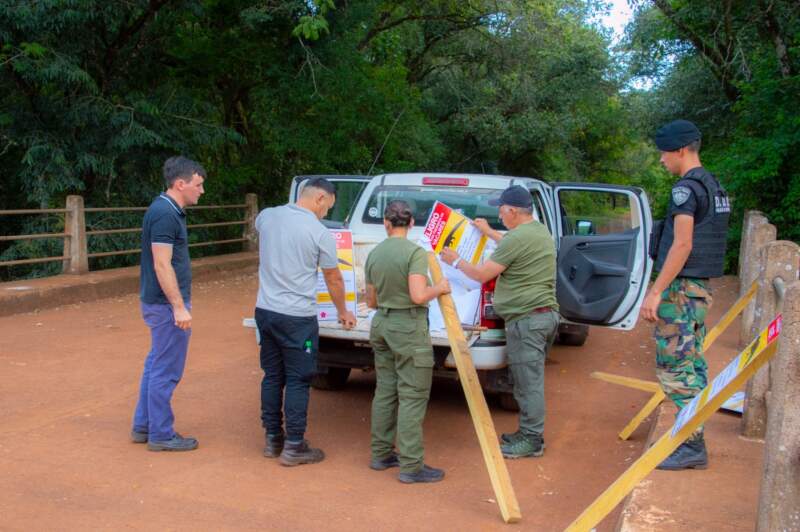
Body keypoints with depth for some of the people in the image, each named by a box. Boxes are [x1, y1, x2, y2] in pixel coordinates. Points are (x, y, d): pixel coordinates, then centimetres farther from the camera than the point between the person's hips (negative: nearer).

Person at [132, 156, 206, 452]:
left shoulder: (168, 211, 12)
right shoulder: (165, 215, -19)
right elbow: (162, 265, -23)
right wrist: (179, 307, -23)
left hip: (158, 302, 10)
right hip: (167, 304, -10)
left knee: (156, 366, 17)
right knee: (166, 371, -1)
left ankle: (143, 426, 27)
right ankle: (161, 435, 9)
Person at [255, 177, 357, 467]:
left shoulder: (267, 216, 2)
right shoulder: (320, 233, -12)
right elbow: (334, 279, 0)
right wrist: (343, 312, 16)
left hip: (265, 310, 6)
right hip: (297, 318, -6)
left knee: (272, 376, 15)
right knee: (297, 381, 4)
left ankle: (272, 439, 26)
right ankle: (294, 447, 10)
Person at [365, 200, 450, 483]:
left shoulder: (374, 254, 5)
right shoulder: (415, 252, -15)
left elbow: (371, 302, 12)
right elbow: (418, 296, -25)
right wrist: (440, 287, -6)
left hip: (381, 325, 7)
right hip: (409, 327, -7)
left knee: (385, 392, 16)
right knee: (412, 397, -1)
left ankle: (381, 454, 25)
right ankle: (411, 466, 3)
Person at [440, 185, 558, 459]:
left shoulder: (516, 238, -17)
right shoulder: (541, 231, 13)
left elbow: (482, 275, -10)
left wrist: (455, 261, 5)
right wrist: (489, 232, 41)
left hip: (526, 318, -10)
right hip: (547, 314, 10)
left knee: (528, 382, -2)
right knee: (530, 380, 17)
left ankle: (532, 441, 7)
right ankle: (529, 433, 27)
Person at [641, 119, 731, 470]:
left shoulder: (687, 188, -14)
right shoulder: (714, 186, 16)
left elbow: (682, 245, -21)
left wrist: (656, 292, -21)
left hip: (681, 287, -10)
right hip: (701, 287, 10)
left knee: (674, 367, -6)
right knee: (693, 365, 12)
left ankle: (692, 447, -3)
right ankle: (693, 440, 18)